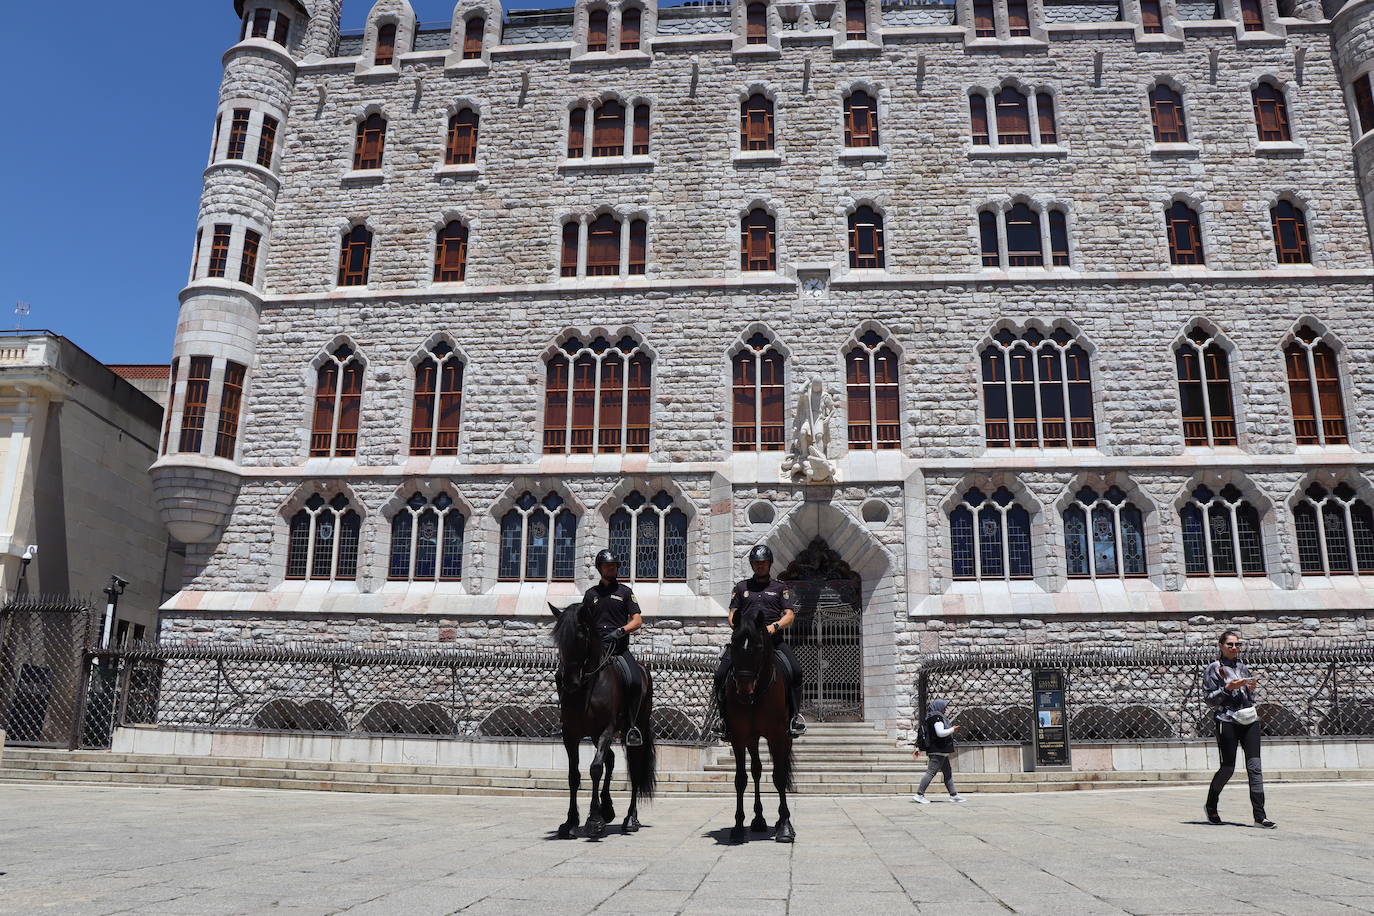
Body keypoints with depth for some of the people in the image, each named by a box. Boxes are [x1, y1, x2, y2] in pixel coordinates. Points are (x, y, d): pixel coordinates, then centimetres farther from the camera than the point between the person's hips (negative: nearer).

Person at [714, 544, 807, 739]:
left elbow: (789, 615, 6)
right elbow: (733, 614, 15)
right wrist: (737, 626, -7)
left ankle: (794, 715, -14)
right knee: (721, 674, -17)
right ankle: (725, 717, -2)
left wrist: (775, 626, -13)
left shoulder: (780, 587, 17)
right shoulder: (741, 587, 21)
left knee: (795, 671, -25)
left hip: (773, 638, -1)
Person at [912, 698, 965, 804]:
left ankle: (954, 795, 21)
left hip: (941, 752, 11)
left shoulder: (931, 718, 15)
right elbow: (940, 733, -26)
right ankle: (919, 795, -10)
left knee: (948, 772, 15)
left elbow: (925, 735, 18)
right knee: (931, 772, -10)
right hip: (938, 751, -11)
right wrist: (953, 729, -11)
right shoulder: (937, 717, -15)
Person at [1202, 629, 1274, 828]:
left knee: (1254, 767, -4)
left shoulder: (1243, 667, 15)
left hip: (1250, 720, 4)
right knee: (1227, 767, 1)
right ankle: (1211, 806, 23)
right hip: (1228, 721, -4)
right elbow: (1209, 699, -4)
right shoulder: (1214, 668, 0)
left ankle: (1259, 816, -3)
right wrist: (1228, 688, -16)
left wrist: (1251, 688, 2)